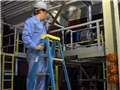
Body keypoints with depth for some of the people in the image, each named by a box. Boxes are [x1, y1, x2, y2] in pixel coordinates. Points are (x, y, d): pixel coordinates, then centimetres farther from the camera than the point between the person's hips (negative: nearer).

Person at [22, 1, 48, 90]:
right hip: (35, 53, -9)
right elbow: (25, 36, -15)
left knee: (42, 76, 7)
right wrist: (35, 46, -23)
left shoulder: (42, 24, 26)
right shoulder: (30, 21, -2)